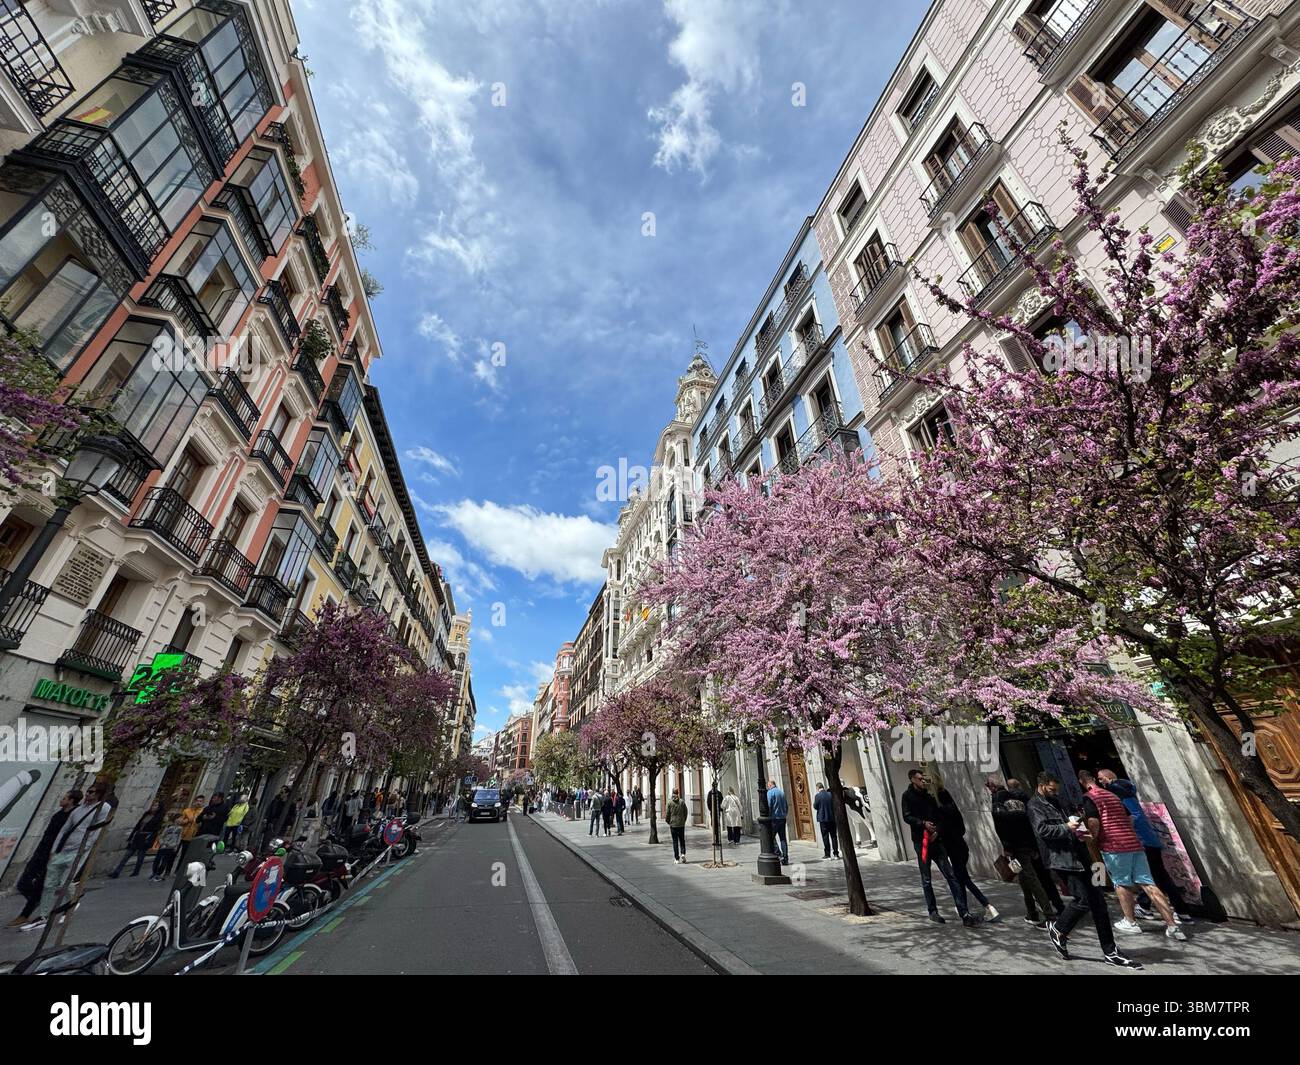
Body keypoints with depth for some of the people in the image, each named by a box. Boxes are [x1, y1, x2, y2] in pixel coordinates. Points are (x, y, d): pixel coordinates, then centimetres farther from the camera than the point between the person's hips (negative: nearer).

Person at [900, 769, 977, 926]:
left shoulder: (929, 797, 12)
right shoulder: (908, 796, -3)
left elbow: (939, 817, 9)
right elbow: (907, 817, -10)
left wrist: (937, 830, -9)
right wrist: (923, 823, -24)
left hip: (935, 840, 4)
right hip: (920, 841, -4)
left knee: (951, 875, -4)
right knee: (926, 880, 6)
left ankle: (964, 913, -2)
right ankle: (933, 911, 20)